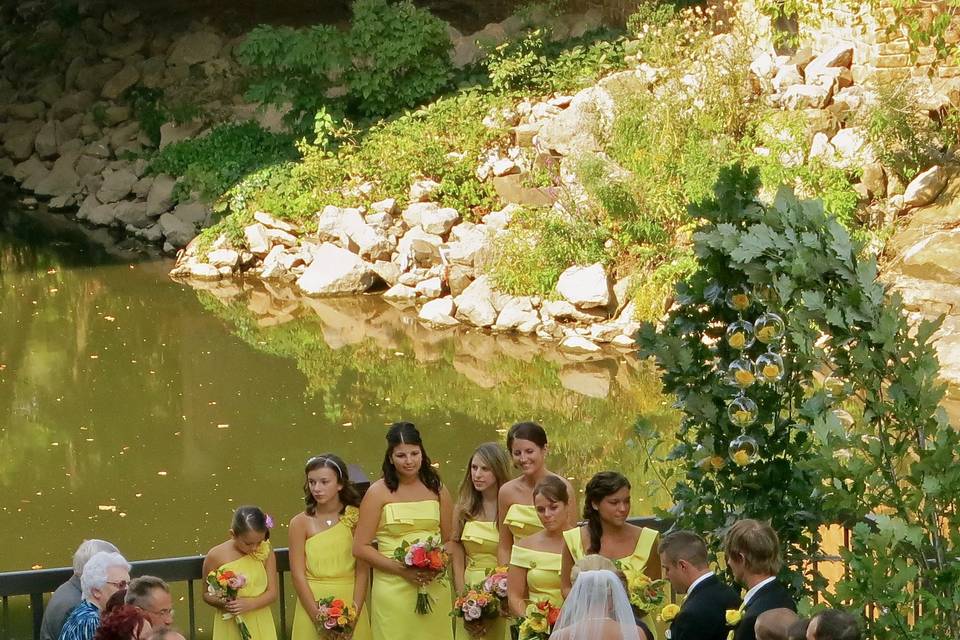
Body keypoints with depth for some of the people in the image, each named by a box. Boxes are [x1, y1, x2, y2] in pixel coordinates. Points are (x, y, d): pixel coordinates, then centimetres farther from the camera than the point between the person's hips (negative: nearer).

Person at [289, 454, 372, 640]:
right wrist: (319, 617, -14)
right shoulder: (300, 523, -5)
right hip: (312, 604, -1)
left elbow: (363, 570, -5)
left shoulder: (356, 517, -4)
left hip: (351, 601, 1)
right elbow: (298, 575, -7)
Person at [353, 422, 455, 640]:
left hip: (435, 587, 3)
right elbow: (360, 548, -4)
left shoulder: (437, 489, 8)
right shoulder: (379, 492, -2)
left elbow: (450, 540, 14)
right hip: (394, 588, -3)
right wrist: (401, 569, -14)